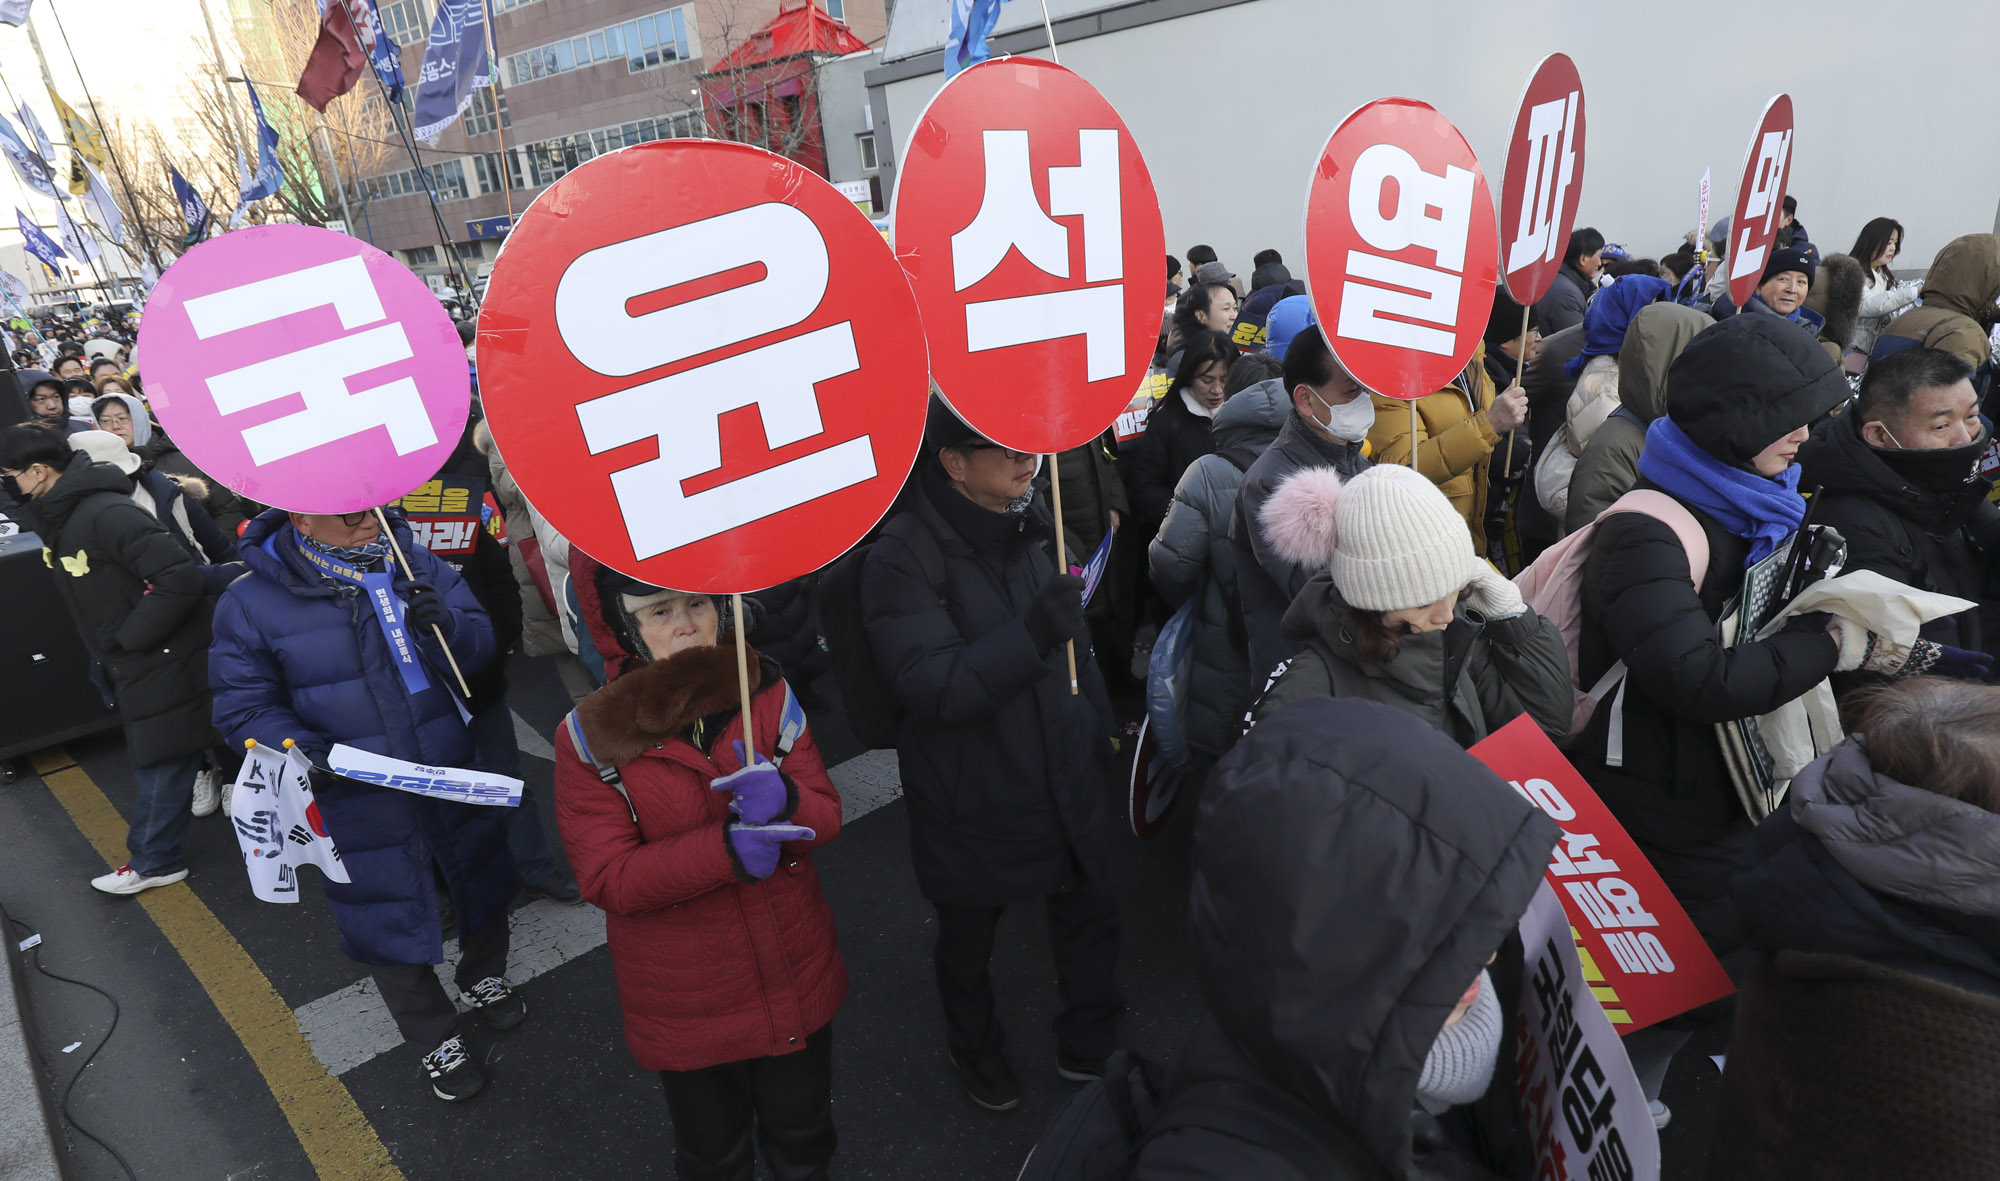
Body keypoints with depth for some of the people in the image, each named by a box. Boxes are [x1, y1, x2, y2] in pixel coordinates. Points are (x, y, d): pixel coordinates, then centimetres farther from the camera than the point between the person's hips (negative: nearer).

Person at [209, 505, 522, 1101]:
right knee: (389, 923, 13)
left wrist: (446, 629, -26)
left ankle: (484, 977, 55)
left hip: (453, 780, 3)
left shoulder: (413, 562, -7)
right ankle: (436, 1040, 39)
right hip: (358, 801, -3)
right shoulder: (251, 603, -14)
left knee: (482, 884, 23)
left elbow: (480, 644, -4)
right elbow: (244, 706, -7)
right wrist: (301, 748, -25)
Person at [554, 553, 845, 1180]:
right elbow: (607, 879, -19)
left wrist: (785, 797, -33)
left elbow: (825, 815, -8)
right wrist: (725, 849, -34)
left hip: (796, 980, 2)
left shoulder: (768, 695, -8)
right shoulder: (591, 739, -16)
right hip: (688, 1004, -2)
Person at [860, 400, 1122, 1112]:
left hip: (1066, 779, 5)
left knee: (1090, 914, 19)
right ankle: (976, 1052, 50)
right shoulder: (902, 558, -22)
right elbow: (930, 686, -31)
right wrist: (1031, 635, -41)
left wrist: (1097, 729, 19)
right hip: (973, 801, -5)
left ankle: (1089, 1047, 46)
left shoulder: (1033, 523, 0)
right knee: (968, 940, 19)